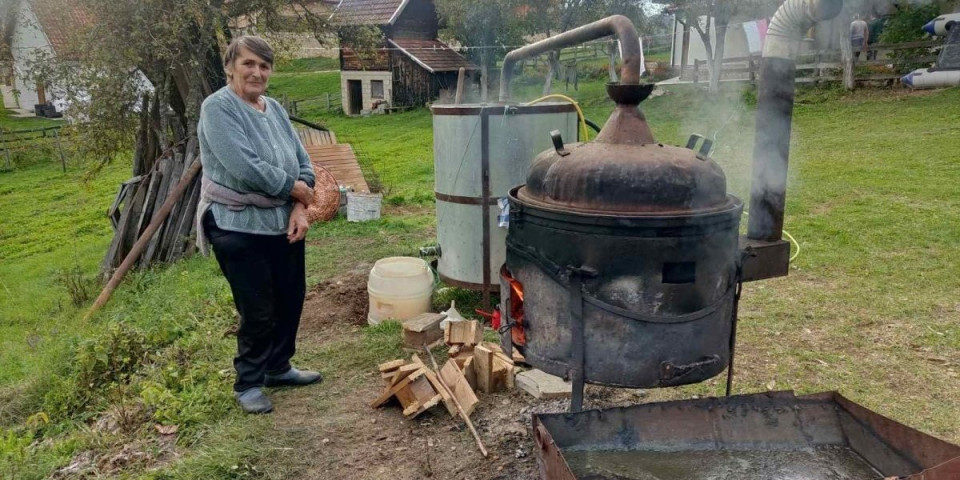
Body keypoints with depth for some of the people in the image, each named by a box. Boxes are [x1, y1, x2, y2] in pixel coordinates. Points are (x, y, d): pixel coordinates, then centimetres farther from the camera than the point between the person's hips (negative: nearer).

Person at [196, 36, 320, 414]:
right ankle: (248, 383, 23)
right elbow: (246, 167, -24)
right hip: (239, 228, -7)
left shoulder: (274, 109, 9)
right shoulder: (218, 107, -13)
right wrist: (296, 189, -12)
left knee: (291, 300, 16)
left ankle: (278, 368, 36)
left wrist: (300, 209, -9)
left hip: (284, 223, 7)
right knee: (258, 311, 2)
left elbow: (303, 162, 6)